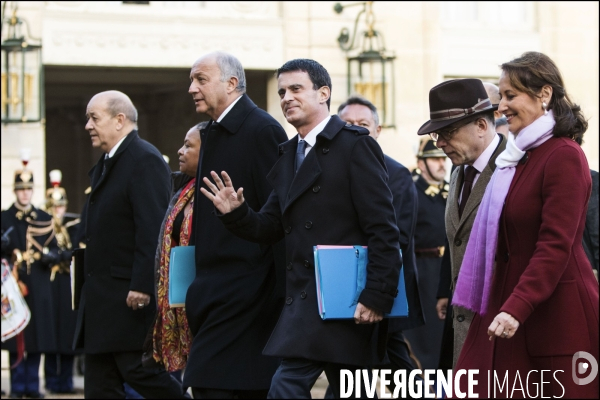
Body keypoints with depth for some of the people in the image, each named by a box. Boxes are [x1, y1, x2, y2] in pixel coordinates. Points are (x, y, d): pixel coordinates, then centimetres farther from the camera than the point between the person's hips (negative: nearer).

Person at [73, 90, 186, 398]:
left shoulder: (145, 160, -13)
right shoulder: (105, 165, 19)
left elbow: (152, 230, -21)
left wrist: (141, 287, -26)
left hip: (130, 295, -10)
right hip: (100, 298, 10)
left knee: (138, 371, -9)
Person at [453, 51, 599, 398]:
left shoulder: (563, 156, -13)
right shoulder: (521, 155, 15)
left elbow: (556, 246, -20)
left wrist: (516, 308, -28)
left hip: (556, 314, -8)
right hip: (507, 303, 9)